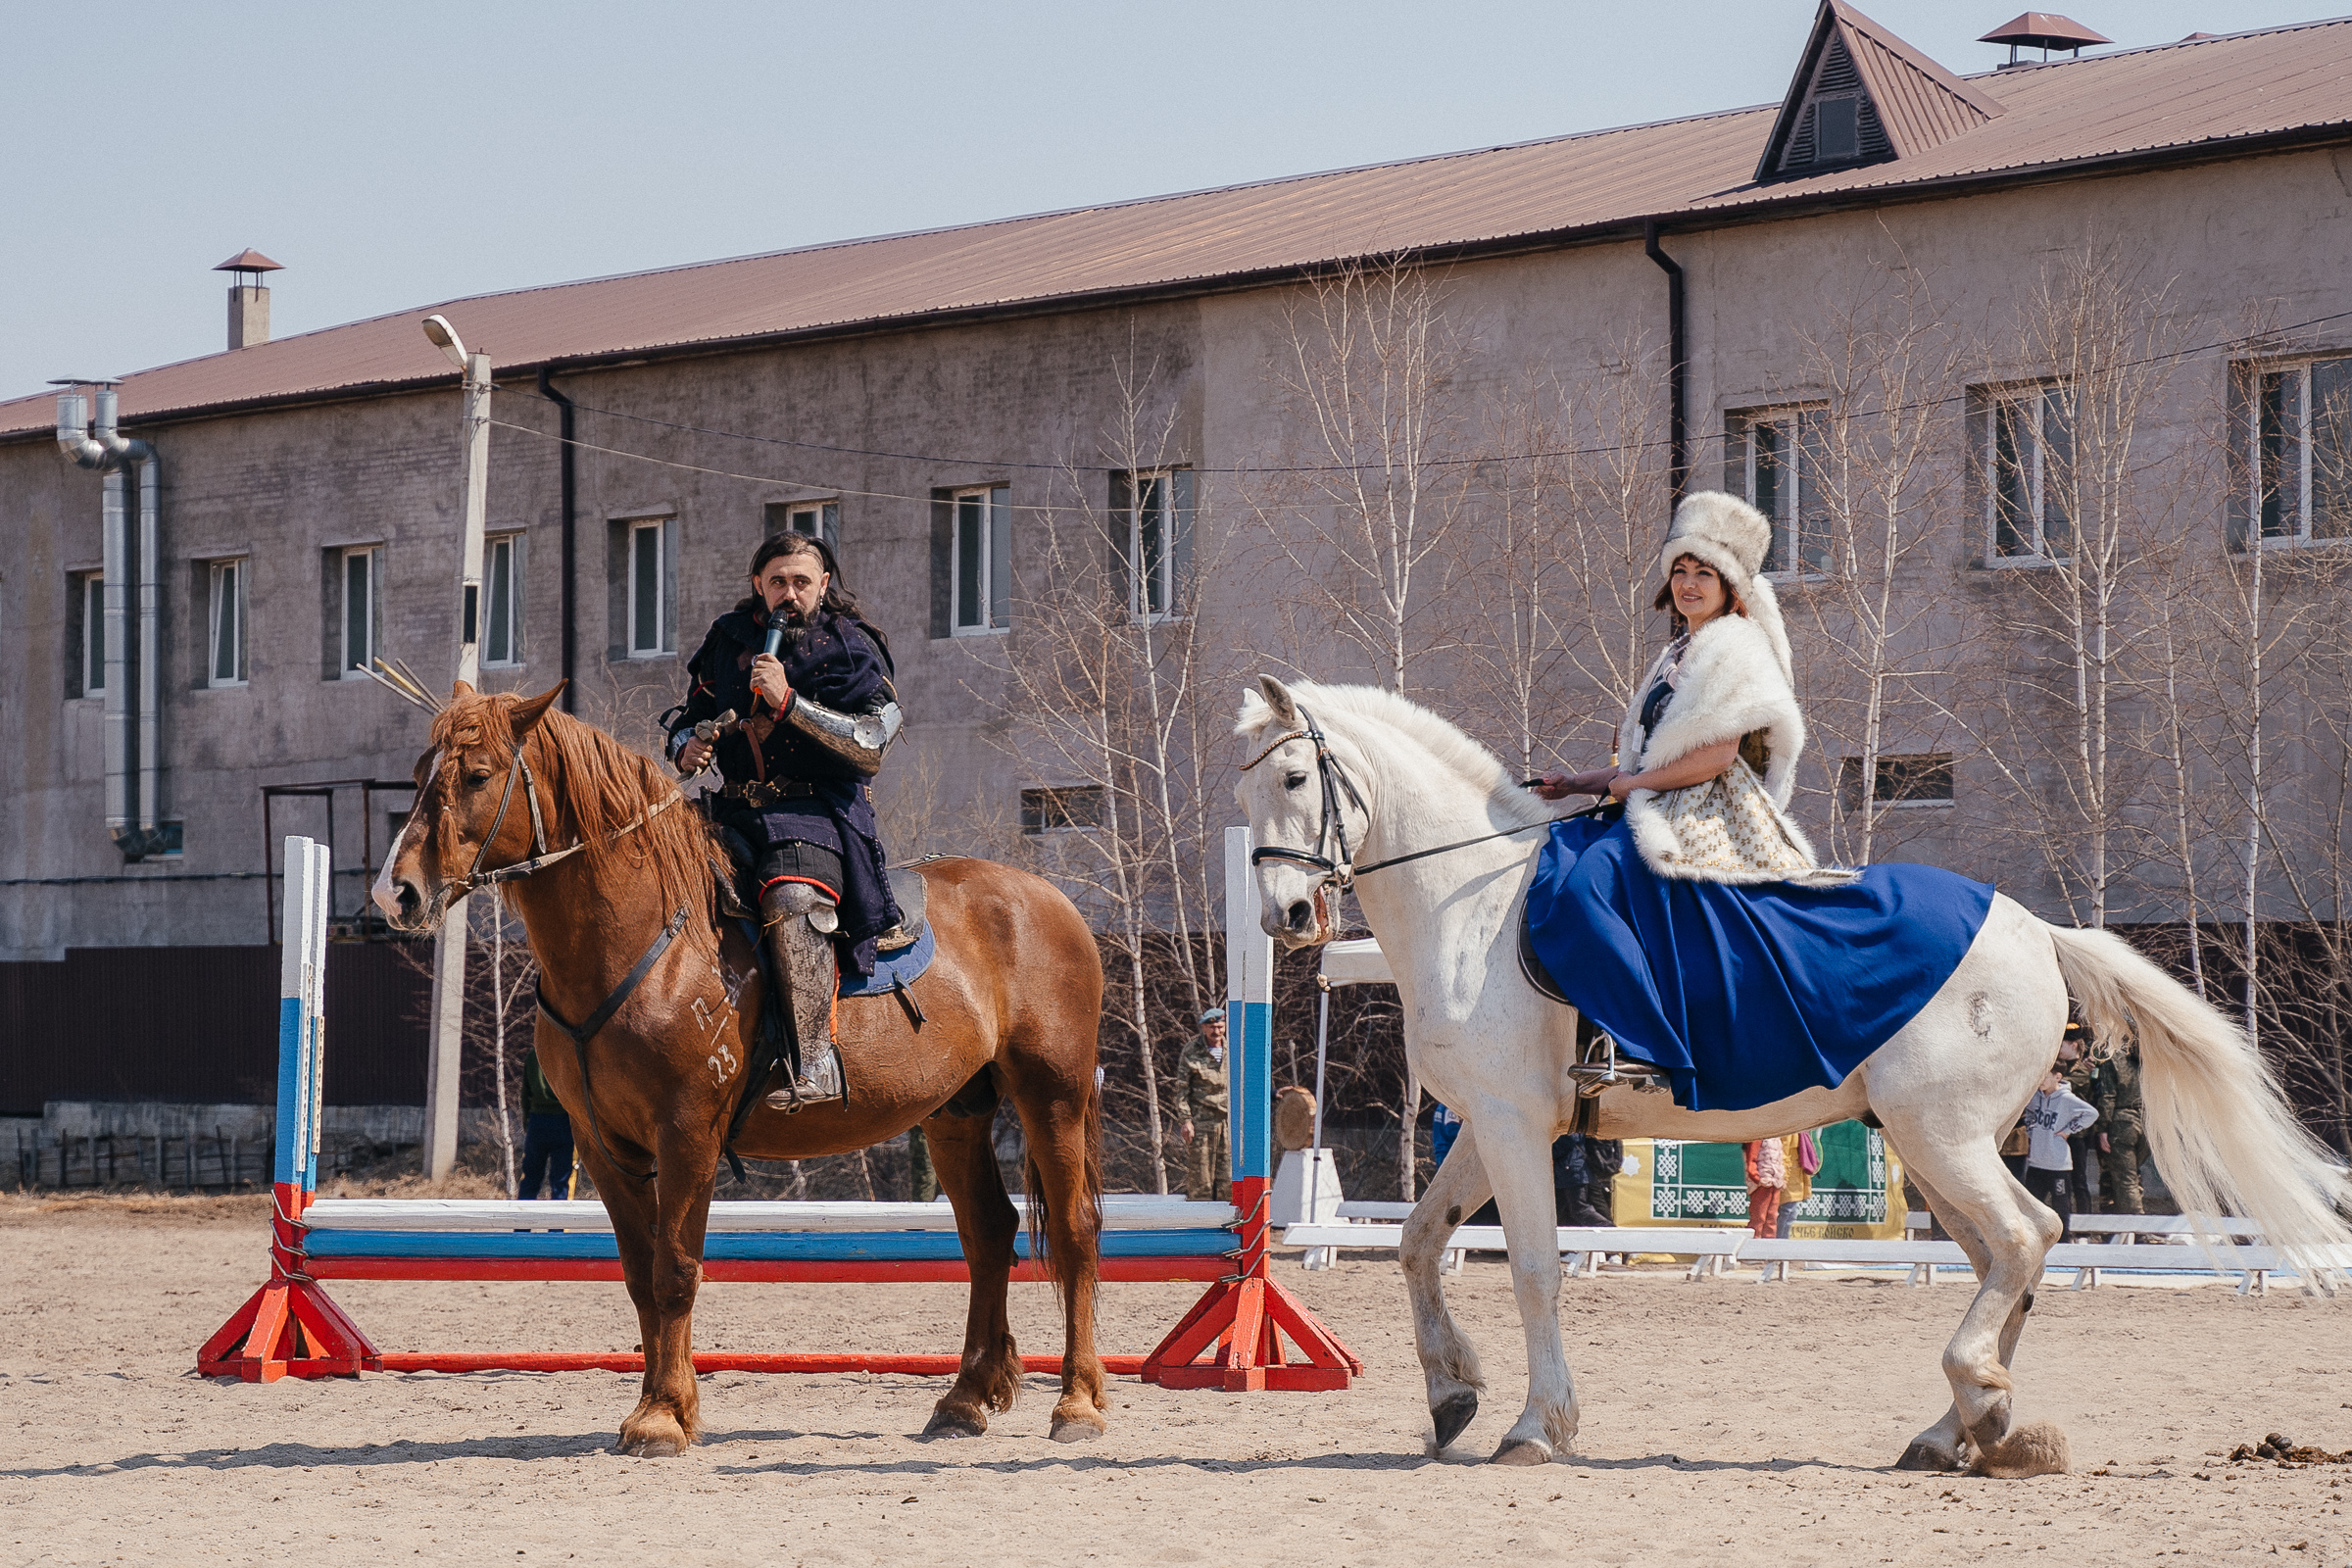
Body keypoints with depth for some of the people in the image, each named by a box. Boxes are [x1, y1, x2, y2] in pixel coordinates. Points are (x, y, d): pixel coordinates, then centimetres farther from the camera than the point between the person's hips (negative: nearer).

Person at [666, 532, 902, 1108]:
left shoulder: (851, 650, 1)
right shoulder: (729, 638, 15)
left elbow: (869, 749, -10)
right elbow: (689, 711, 28)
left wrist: (788, 702, -17)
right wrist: (687, 746, 3)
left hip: (816, 810, -6)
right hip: (733, 810, 6)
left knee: (792, 897, -36)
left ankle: (815, 1062, -38)